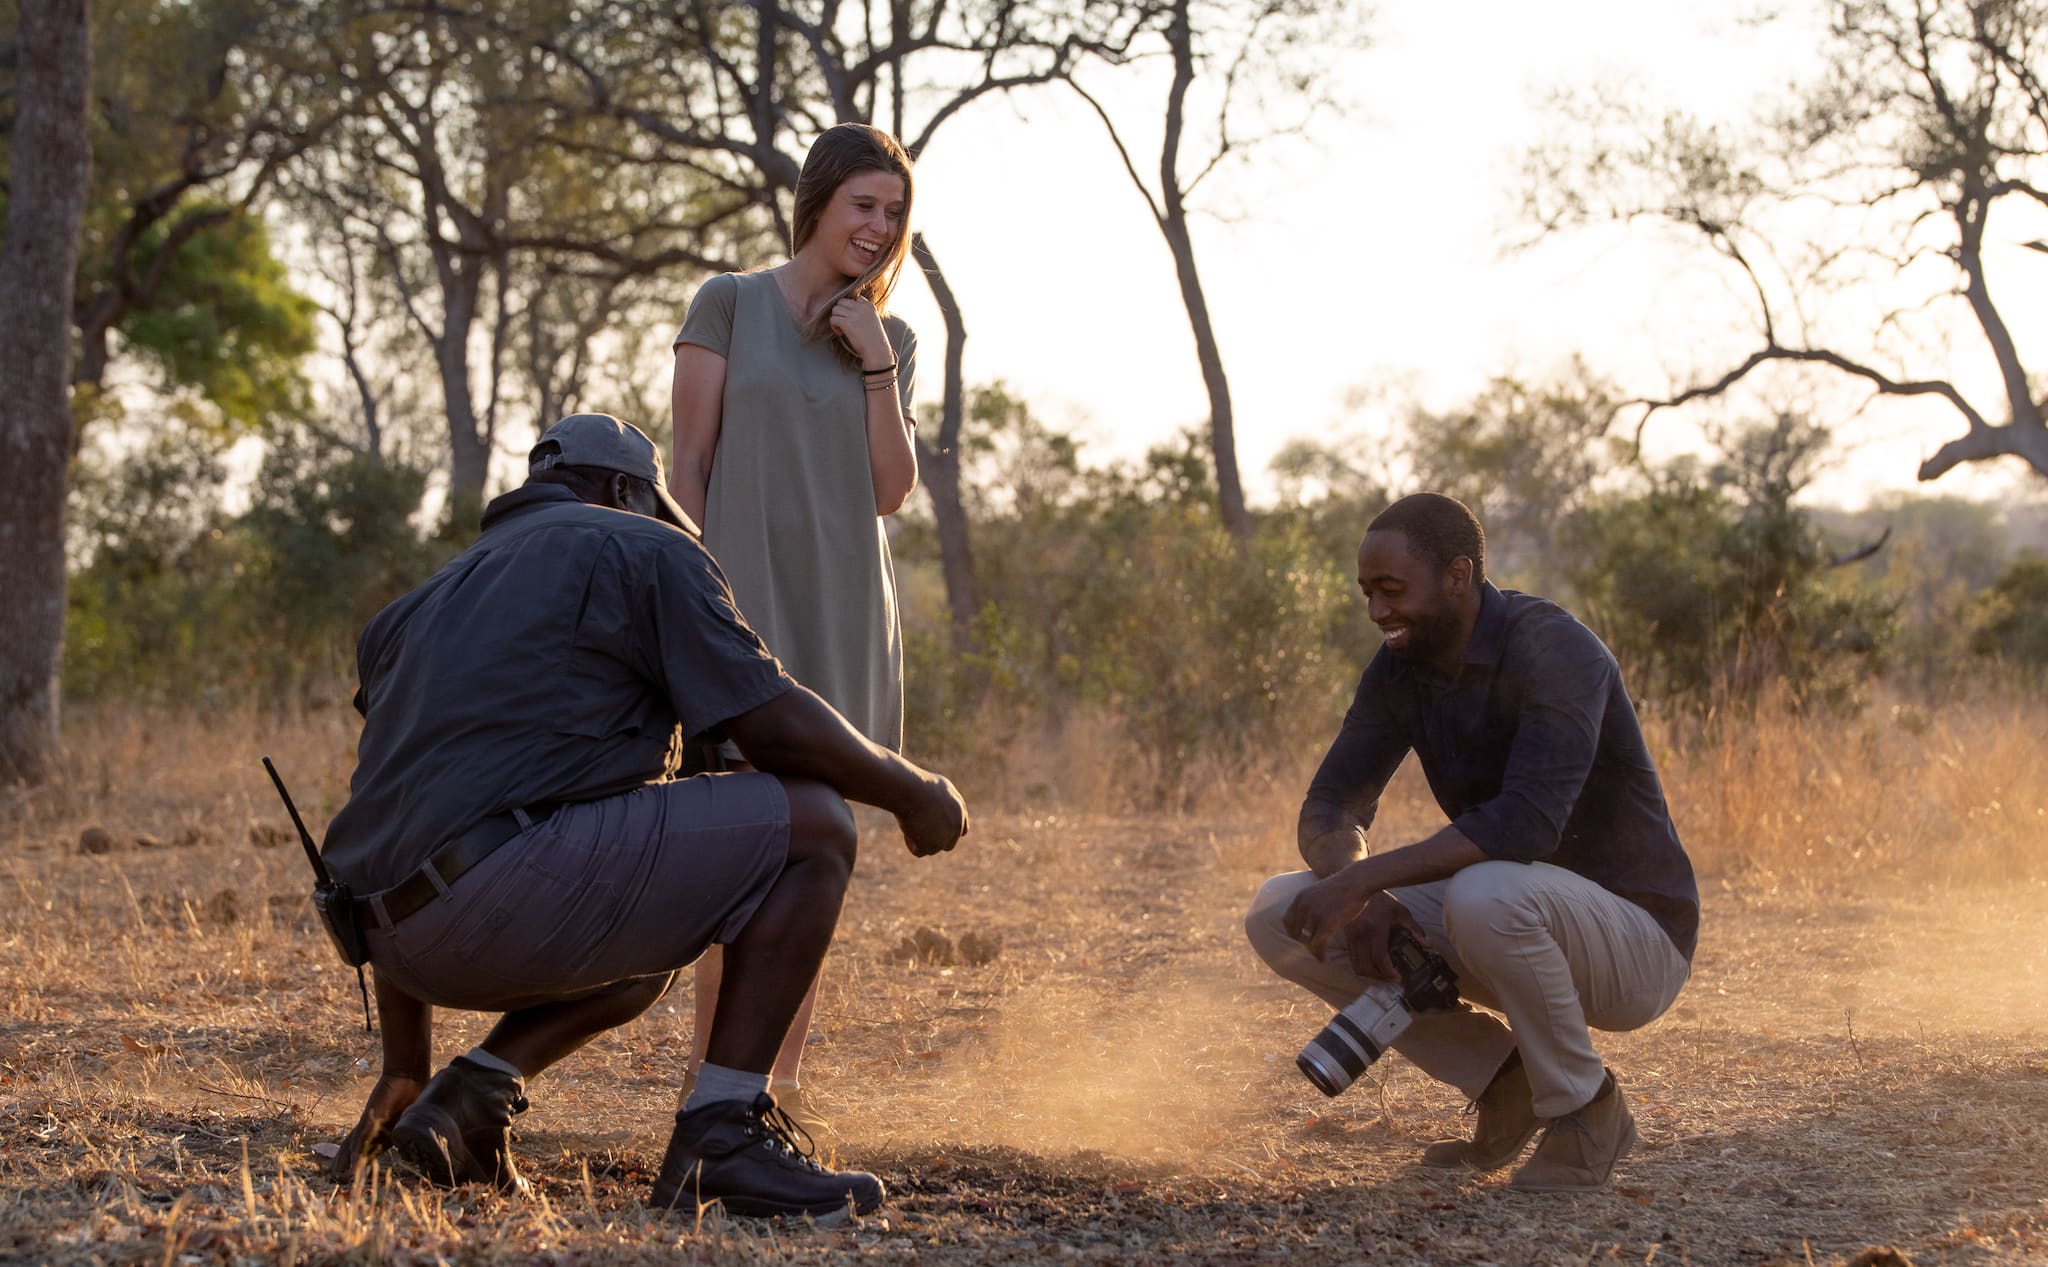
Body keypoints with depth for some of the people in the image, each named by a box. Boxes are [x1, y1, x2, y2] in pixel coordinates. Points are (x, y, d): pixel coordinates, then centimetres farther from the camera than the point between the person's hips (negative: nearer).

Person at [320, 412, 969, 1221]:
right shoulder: (642, 551, 8)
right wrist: (913, 793, 17)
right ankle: (723, 1138, -3)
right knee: (812, 825, 2)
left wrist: (404, 1069, 33)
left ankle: (465, 1095, 10)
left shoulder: (431, 604, 30)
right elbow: (776, 725, -2)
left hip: (410, 939, 9)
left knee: (654, 947, 34)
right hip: (508, 886, -9)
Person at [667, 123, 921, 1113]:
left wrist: (876, 363, -4)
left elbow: (892, 491, 3)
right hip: (744, 602, -4)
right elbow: (688, 462, -2)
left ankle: (782, 1079, 10)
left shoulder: (890, 340, 13)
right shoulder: (729, 305, 2)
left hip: (843, 612, 4)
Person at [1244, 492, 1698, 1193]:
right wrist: (1365, 897, -23)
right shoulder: (1399, 669, 1)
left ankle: (1585, 1110, -13)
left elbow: (1526, 823, -36)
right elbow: (1327, 810, -1)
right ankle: (1502, 1079, 3)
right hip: (1507, 918, 7)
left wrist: (1362, 879, -36)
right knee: (1279, 914, -6)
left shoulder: (1553, 650, -23)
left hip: (1638, 935, -7)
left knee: (1486, 894, -40)